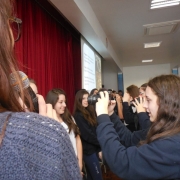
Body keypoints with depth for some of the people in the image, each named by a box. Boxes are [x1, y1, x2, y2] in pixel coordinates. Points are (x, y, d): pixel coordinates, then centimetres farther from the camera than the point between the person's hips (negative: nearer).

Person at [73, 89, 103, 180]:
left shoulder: (89, 112, 9)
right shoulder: (78, 116, -15)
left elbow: (95, 131, 8)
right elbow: (86, 135, -18)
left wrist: (99, 148, 1)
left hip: (94, 148, 7)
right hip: (88, 150, -7)